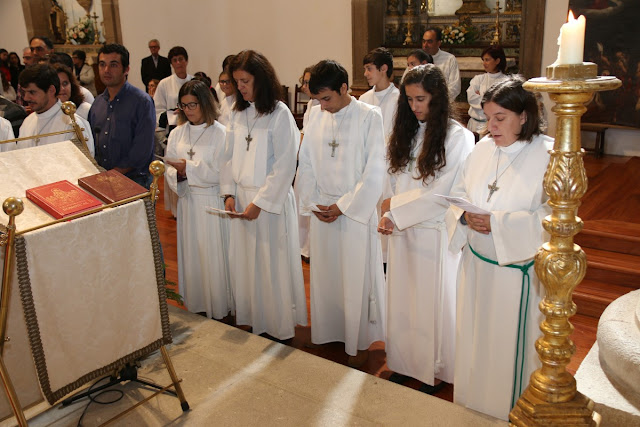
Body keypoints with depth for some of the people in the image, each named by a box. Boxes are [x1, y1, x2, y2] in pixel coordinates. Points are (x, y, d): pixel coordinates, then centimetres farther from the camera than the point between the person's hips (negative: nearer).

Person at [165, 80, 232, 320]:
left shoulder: (220, 133, -9)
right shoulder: (177, 134, 8)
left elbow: (219, 172, -13)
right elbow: (170, 172, 7)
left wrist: (189, 167, -18)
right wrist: (178, 175, -15)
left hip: (212, 202, -5)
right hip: (187, 201, 5)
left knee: (213, 253, 2)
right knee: (190, 252, 12)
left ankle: (218, 306, 17)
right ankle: (195, 304, 27)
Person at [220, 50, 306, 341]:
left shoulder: (280, 114, -11)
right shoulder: (237, 114, 8)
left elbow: (285, 166, -14)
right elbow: (230, 157, 12)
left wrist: (259, 202, -15)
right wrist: (229, 193, 0)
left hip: (271, 201, -6)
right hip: (241, 199, 6)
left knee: (273, 264, 3)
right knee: (243, 262, 12)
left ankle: (278, 324, 20)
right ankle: (251, 319, 29)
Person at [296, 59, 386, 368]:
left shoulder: (369, 117, -9)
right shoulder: (316, 115, 4)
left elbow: (374, 172, -12)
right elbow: (305, 164, 9)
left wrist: (343, 206, -11)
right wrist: (313, 203, -1)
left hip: (356, 210, -4)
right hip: (322, 210, 5)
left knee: (357, 278, 4)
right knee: (323, 274, 13)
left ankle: (359, 342, 21)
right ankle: (326, 333, 31)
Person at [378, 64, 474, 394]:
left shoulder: (458, 137, -12)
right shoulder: (403, 132, 8)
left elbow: (442, 194, -17)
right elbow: (390, 178, 10)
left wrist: (395, 214, -16)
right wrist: (387, 213, -7)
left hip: (435, 233, -5)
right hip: (401, 231, 6)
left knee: (433, 300, 6)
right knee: (402, 298, 14)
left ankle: (435, 370, 24)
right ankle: (404, 363, 30)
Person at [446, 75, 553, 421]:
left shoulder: (548, 155, -14)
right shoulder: (483, 148, 2)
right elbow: (458, 193, 8)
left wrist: (499, 223, -26)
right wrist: (465, 216, -14)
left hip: (518, 270, -5)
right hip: (476, 264, 5)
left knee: (512, 344, 10)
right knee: (474, 338, 18)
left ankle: (512, 409, 33)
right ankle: (472, 399, 40)